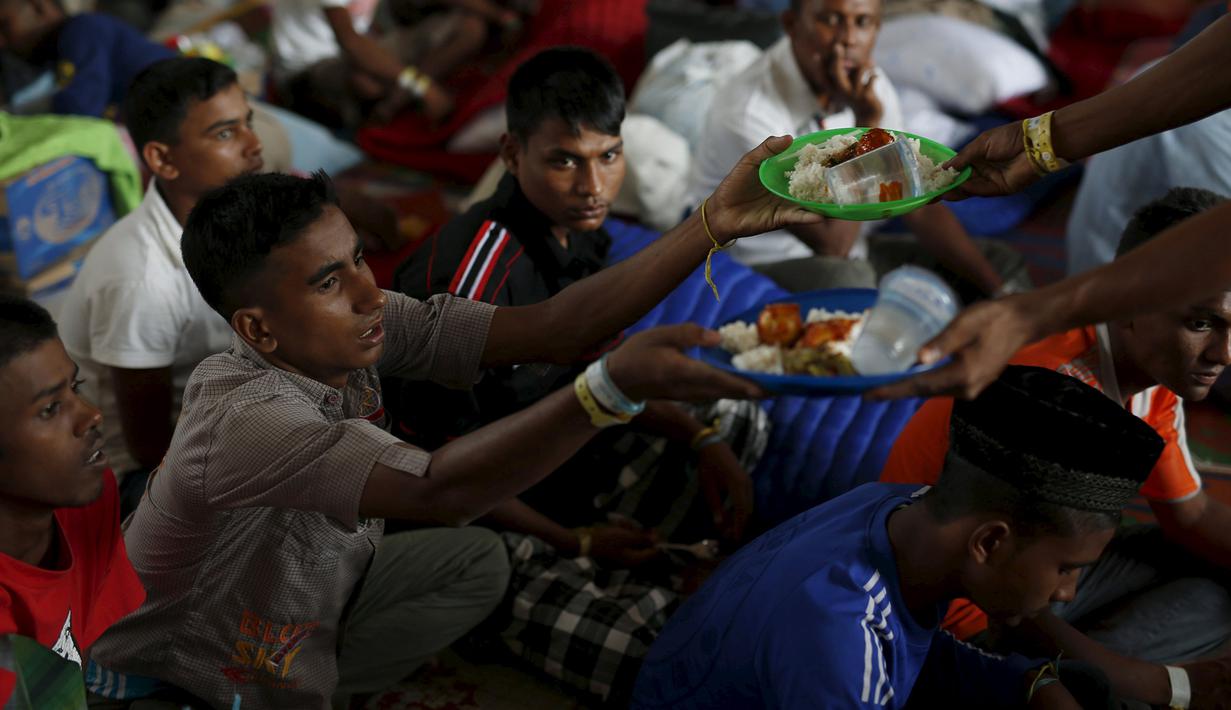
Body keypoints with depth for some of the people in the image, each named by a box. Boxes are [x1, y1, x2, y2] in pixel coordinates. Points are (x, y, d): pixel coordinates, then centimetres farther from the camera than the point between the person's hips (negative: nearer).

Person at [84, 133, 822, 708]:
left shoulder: (361, 328, -16)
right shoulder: (247, 420, -37)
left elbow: (542, 329, -22)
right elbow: (439, 492, -49)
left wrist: (716, 223, -29)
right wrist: (614, 387, -60)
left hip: (304, 594, 7)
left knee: (476, 561, 0)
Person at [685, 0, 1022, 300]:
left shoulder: (869, 86, -4)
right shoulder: (748, 111, -27)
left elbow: (920, 207, 0)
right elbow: (832, 243, -27)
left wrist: (999, 293, -8)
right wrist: (866, 123, -29)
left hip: (841, 255, 7)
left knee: (1000, 262, -1)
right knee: (848, 279, -39)